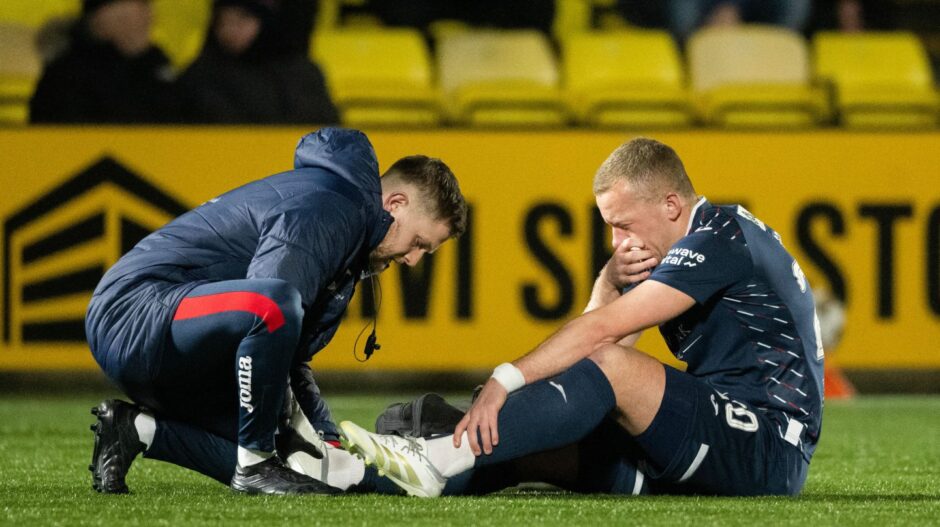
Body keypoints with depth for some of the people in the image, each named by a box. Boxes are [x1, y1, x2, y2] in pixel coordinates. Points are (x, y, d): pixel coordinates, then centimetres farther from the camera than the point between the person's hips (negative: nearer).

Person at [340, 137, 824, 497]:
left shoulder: (720, 238, -12)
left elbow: (602, 331, -18)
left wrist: (505, 379, -21)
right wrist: (613, 278, -6)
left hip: (767, 451, -10)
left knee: (608, 366, -25)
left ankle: (438, 462, -33)